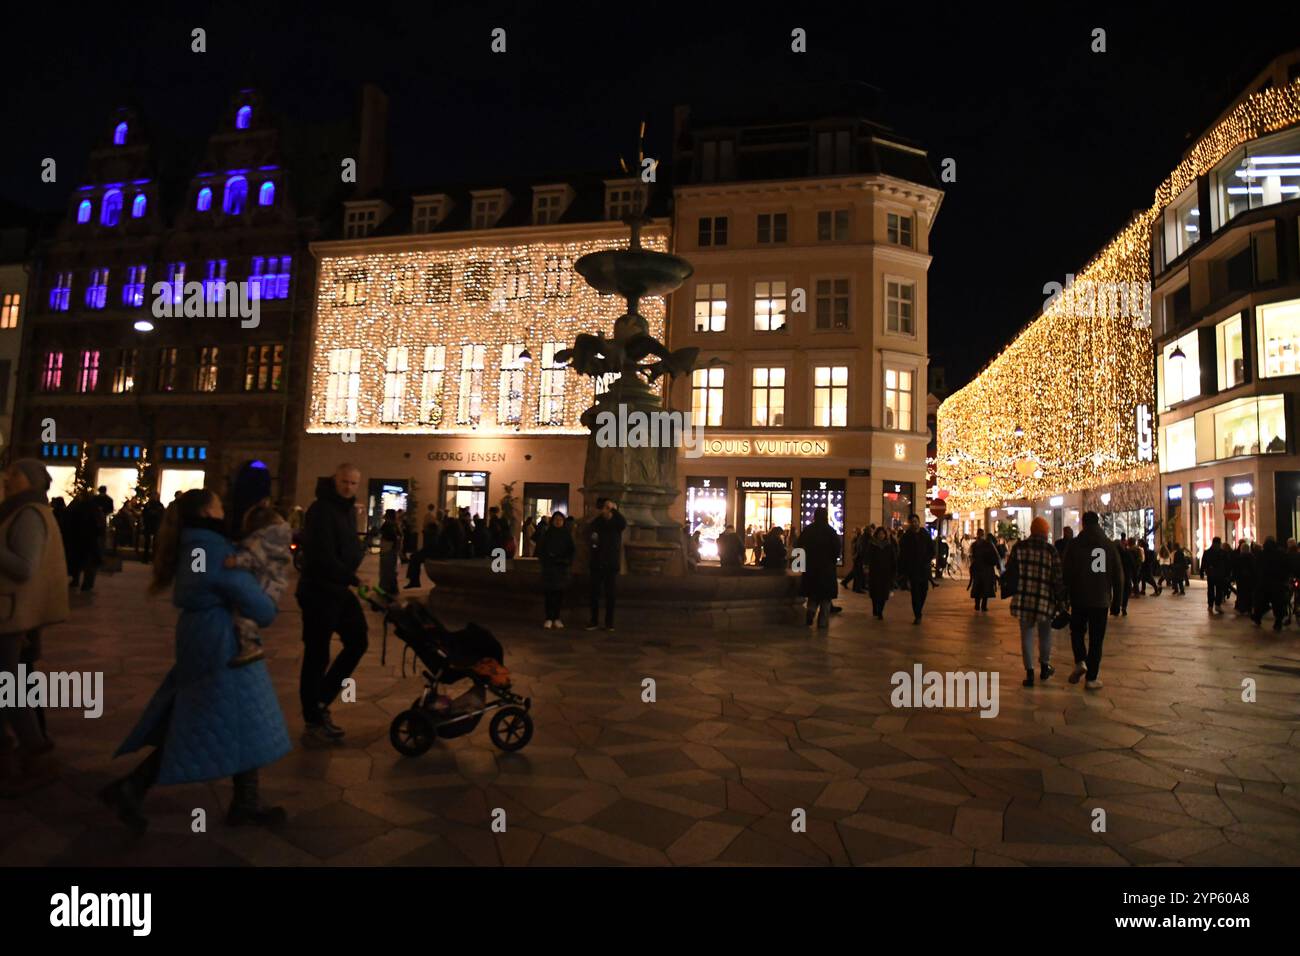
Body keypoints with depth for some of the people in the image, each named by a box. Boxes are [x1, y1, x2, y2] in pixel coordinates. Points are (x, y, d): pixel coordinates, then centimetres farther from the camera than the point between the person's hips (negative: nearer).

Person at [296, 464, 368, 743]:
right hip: (318, 592, -9)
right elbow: (324, 558, -25)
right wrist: (352, 579, -17)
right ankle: (312, 720, 14)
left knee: (357, 642, 12)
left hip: (340, 589, 9)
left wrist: (350, 578, 0)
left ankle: (320, 701, 25)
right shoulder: (321, 510, -17)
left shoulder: (348, 508, 12)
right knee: (317, 656, 0)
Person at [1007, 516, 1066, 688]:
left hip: (1023, 598, 1)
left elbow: (1010, 571, 2)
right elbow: (1058, 577, -5)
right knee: (1045, 634, 19)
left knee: (1026, 635, 7)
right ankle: (1044, 667, 33)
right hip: (1044, 599, -1)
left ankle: (1029, 672, 6)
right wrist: (1061, 600, 3)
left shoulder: (1019, 547, -2)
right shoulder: (1051, 550, -7)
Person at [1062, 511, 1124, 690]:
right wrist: (1116, 604, 10)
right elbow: (1119, 577, 5)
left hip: (1079, 599, -1)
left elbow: (1066, 574, -5)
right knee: (1096, 640, 7)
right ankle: (1092, 678, 7)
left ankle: (1080, 662, -1)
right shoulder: (1110, 545, 4)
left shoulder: (1074, 544, -2)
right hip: (1101, 601, 1)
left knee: (1077, 632, 19)